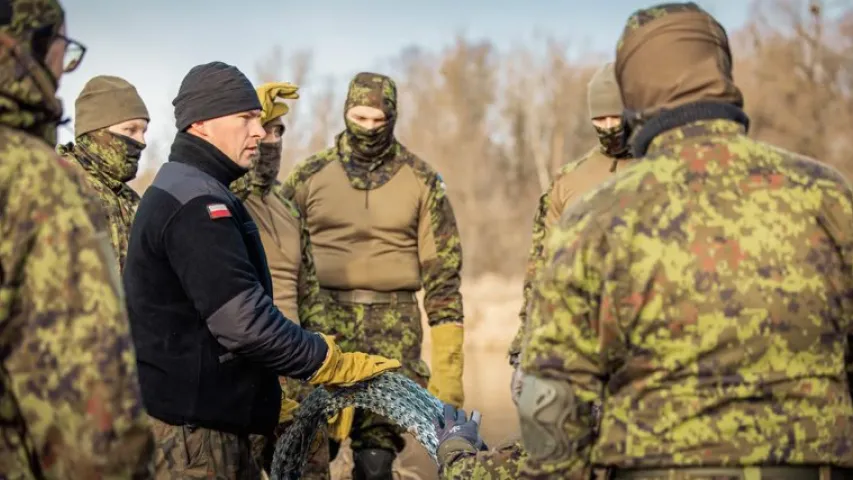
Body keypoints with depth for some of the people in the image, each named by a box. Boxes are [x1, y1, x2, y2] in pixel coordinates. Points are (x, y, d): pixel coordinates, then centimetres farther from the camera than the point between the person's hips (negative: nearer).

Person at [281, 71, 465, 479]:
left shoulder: (421, 181, 3)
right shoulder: (310, 176, 5)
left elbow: (442, 273, 2)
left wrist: (448, 366, -4)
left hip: (393, 334, -1)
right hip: (322, 324, 1)